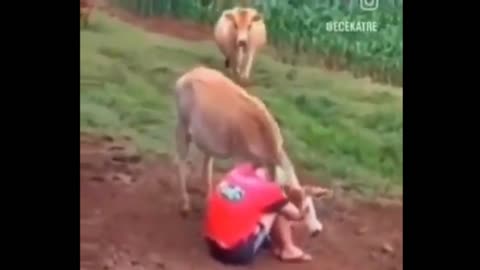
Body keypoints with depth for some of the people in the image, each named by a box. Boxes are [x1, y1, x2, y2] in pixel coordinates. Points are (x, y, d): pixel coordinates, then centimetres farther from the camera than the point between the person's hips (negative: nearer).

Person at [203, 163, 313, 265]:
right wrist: (303, 213, 24)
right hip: (239, 253, -6)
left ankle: (277, 244, 24)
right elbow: (295, 215, 3)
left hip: (213, 245, 7)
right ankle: (288, 250, 17)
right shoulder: (266, 188, -10)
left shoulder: (234, 174, 5)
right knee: (280, 210, 3)